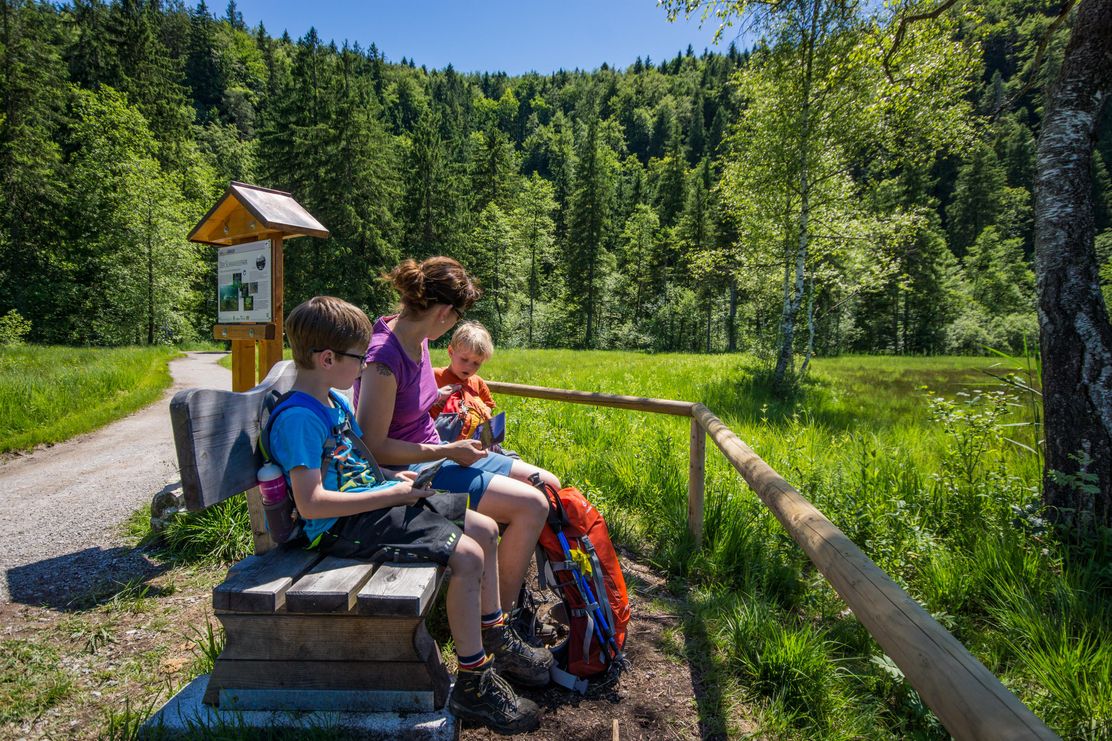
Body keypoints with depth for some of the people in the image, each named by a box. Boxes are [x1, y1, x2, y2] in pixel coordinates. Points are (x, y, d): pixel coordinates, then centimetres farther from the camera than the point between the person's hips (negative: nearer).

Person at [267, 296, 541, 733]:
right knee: (467, 555, -23)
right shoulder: (298, 418, -20)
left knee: (485, 529, 7)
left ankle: (493, 640, 24)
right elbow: (311, 504, -25)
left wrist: (394, 479, 5)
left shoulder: (333, 400, 11)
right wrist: (392, 494, -21)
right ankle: (473, 686, -5)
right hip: (344, 525, -10)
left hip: (373, 500, 10)